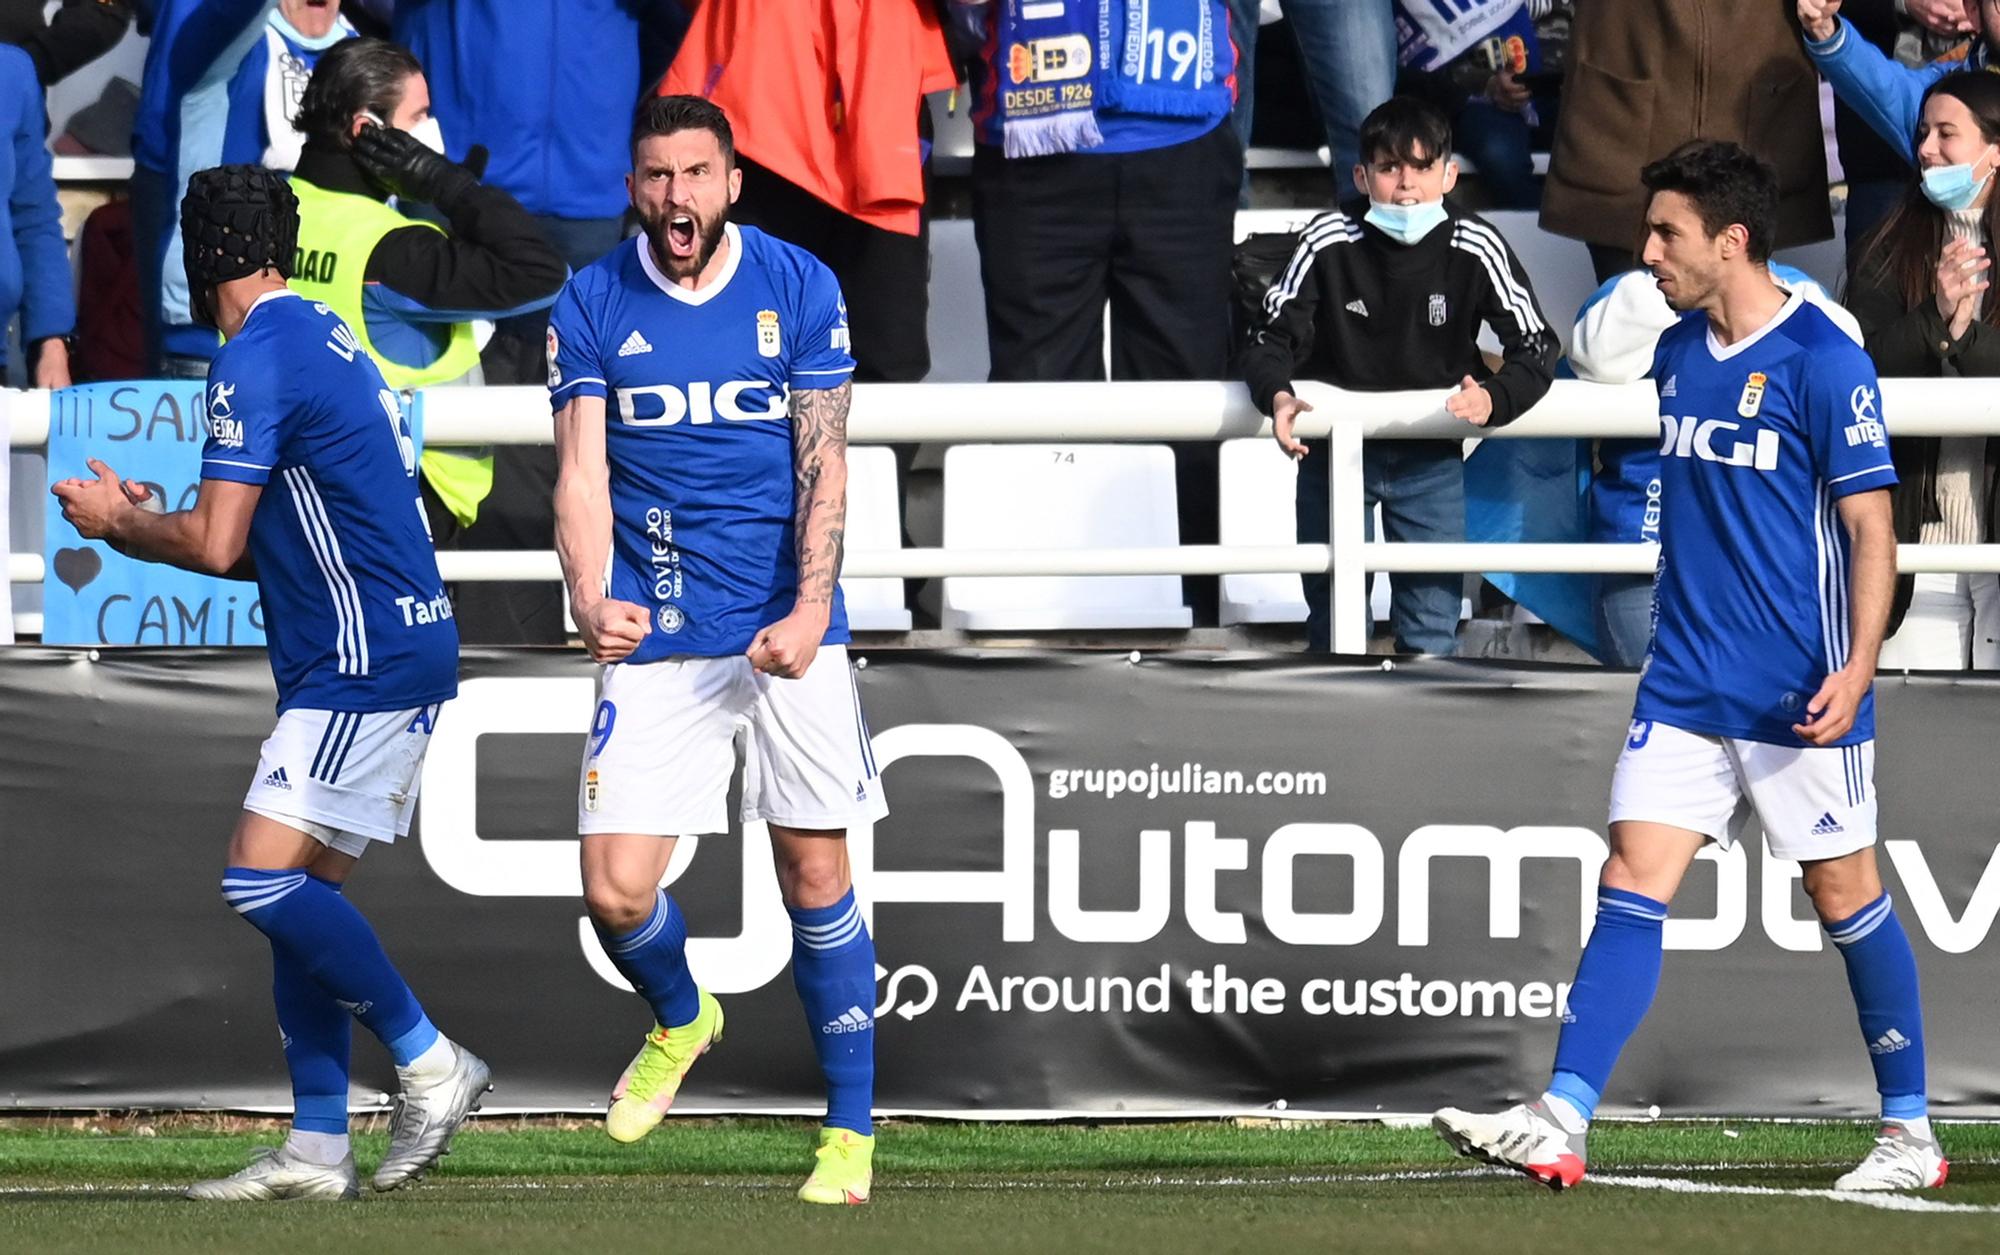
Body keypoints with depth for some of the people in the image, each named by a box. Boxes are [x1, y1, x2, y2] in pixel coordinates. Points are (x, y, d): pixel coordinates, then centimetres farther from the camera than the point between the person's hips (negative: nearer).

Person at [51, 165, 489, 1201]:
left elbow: (216, 545, -16)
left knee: (263, 881, -15)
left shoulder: (255, 361, -13)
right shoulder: (321, 341, 17)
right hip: (394, 651, 10)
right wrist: (144, 523, 20)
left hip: (367, 662, -10)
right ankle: (316, 1149, 7)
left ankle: (430, 1065, -9)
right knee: (301, 892, 8)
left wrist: (115, 521, 1)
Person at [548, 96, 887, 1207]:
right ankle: (680, 1019, 28)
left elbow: (823, 463, -3)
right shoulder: (591, 306, 0)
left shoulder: (798, 290, -1)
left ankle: (851, 1129, 10)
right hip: (655, 641, 1)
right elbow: (581, 469, -6)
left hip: (787, 629, -1)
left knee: (815, 873, -2)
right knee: (617, 895, -6)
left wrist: (809, 611, -17)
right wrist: (591, 599, -25)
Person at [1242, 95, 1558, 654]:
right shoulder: (1329, 242, -17)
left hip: (1431, 457, 0)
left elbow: (1535, 348, -12)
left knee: (1432, 627, 0)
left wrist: (1493, 398, -34)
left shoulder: (1476, 250, -16)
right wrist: (1277, 397, -35)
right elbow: (1273, 338, -12)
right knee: (1331, 618, 13)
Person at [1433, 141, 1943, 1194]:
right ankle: (1559, 1125, -10)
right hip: (1684, 687, 6)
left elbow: (1870, 527, -12)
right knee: (1631, 884, -4)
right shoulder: (1678, 353, 10)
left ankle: (1910, 1133, 16)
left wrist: (1857, 667, -21)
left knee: (1845, 893, 4)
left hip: (1800, 698, -6)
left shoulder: (1822, 361, -12)